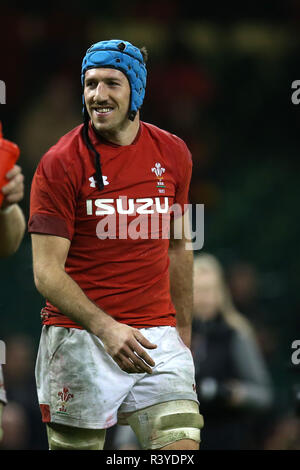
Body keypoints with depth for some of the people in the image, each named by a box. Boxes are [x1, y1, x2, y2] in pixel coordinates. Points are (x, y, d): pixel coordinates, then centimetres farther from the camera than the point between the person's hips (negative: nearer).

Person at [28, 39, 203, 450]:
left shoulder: (173, 154, 8)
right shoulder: (60, 164, -6)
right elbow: (47, 272, -9)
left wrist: (183, 331, 22)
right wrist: (105, 328, -21)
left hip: (157, 334, 3)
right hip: (79, 335, -3)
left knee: (183, 442, -12)